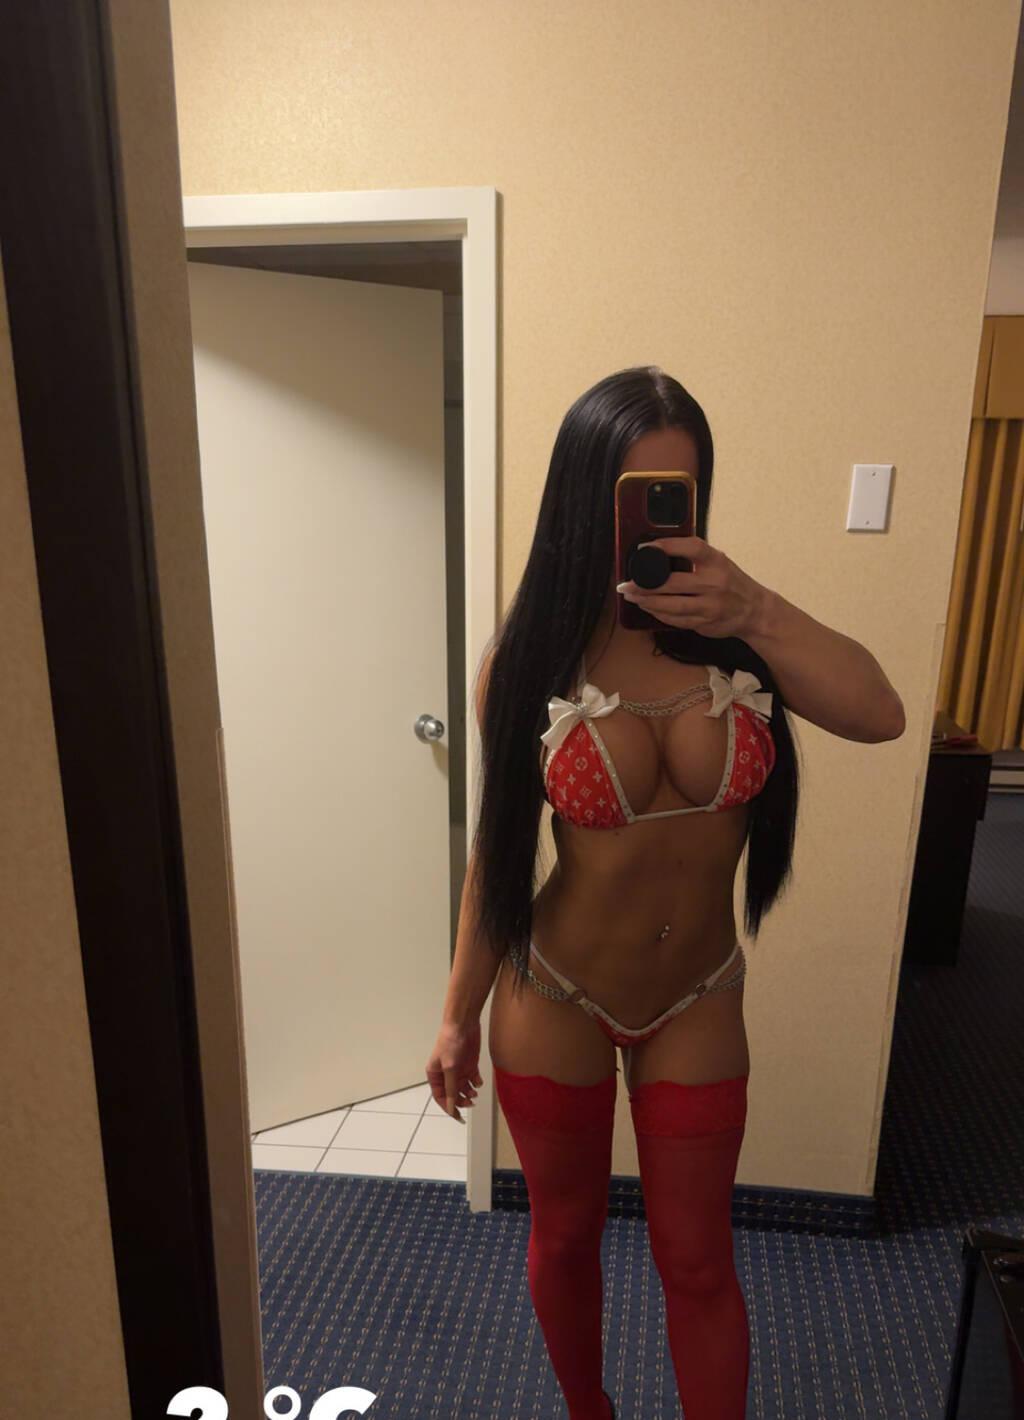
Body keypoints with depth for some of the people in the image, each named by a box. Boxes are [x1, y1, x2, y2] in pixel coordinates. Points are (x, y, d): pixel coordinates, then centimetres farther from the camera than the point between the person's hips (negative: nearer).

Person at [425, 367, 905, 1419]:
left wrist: (758, 615, -38)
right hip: (555, 998, 0)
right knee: (565, 1235, 23)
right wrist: (460, 1015, -1)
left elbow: (879, 716, -25)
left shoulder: (731, 632, -11)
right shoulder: (527, 657, -15)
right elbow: (496, 850, -7)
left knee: (696, 1261, 18)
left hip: (698, 1004, 1)